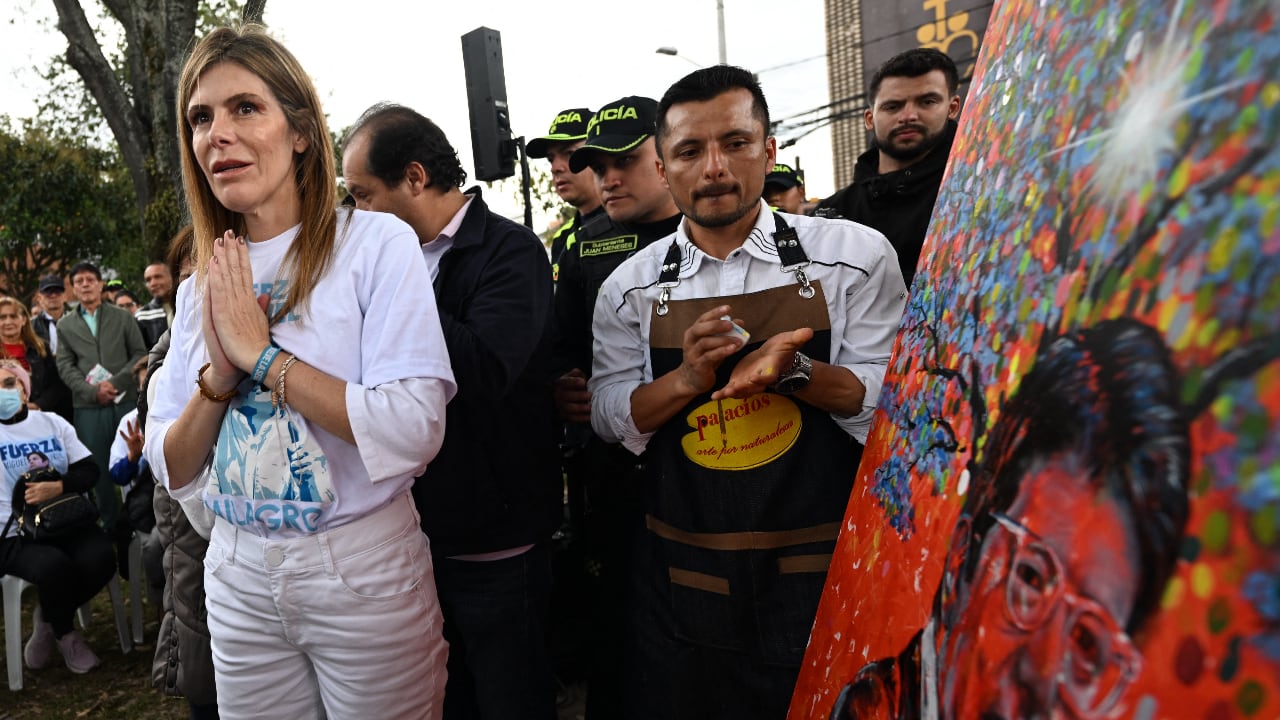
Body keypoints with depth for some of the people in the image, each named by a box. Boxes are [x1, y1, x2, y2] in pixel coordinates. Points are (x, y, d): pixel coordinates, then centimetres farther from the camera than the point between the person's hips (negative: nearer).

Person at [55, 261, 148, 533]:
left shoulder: (123, 317, 9)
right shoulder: (65, 325, 11)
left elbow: (140, 354, 3)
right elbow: (65, 366, 5)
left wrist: (115, 382, -10)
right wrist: (93, 391, -10)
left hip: (126, 400, -1)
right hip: (88, 407, 1)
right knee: (99, 467, 7)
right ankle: (109, 523, 17)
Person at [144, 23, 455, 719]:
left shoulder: (376, 243, -11)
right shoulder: (203, 285, 5)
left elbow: (414, 432, -22)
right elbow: (172, 471, 5)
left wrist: (261, 354, -19)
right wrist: (220, 374, -13)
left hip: (365, 570, -5)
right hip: (239, 575, 5)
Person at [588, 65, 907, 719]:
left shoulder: (854, 254, -5)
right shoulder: (630, 287, 1)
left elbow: (892, 400, -4)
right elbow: (610, 418, 2)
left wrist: (794, 371, -22)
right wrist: (687, 379, -17)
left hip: (822, 578, -1)